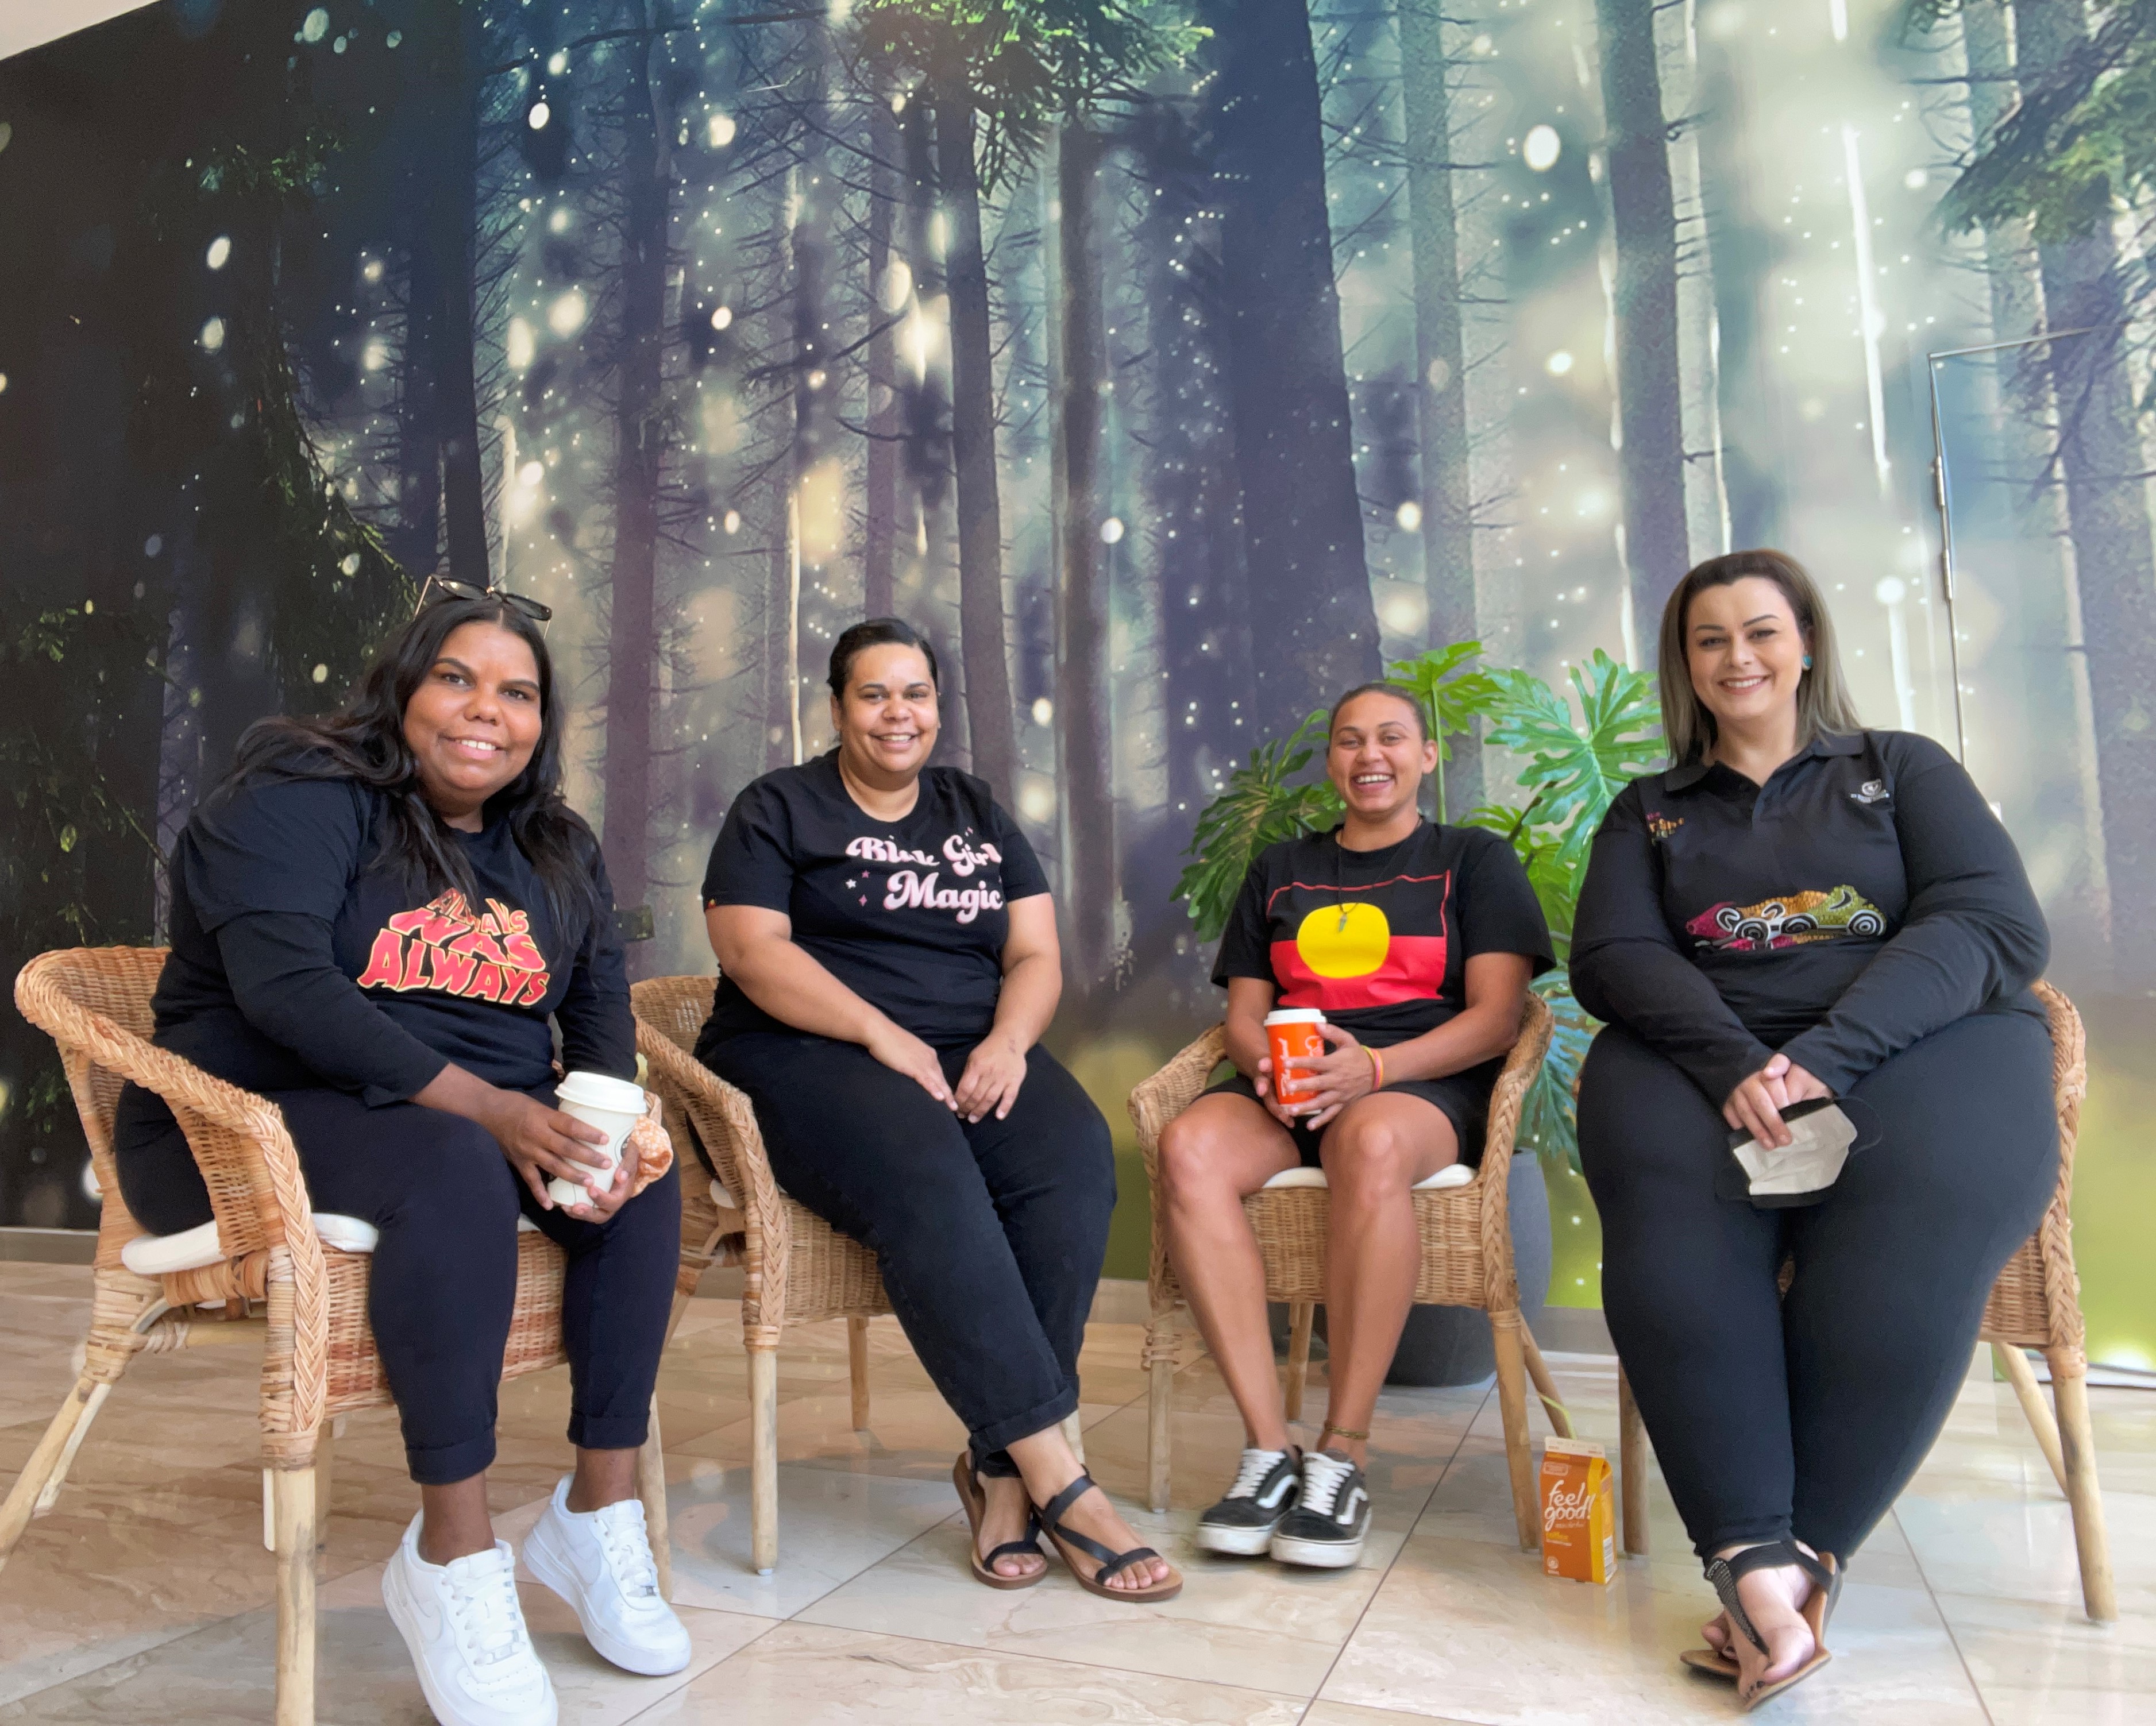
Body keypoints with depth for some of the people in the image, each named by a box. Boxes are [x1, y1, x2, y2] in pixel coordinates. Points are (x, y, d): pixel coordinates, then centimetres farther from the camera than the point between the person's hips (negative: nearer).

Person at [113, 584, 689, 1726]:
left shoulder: (557, 850, 13)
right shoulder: (298, 799, -8)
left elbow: (600, 1003, 10)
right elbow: (282, 986, -22)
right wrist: (477, 1101, -30)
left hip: (484, 1115, 6)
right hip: (254, 1118, -6)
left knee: (643, 1169, -20)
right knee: (456, 1169, -36)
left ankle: (599, 1514, -11)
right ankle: (453, 1558, -26)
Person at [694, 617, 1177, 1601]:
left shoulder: (978, 816, 21)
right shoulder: (778, 810, 9)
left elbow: (1037, 955, 12)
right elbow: (752, 949, -6)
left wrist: (1009, 1041, -10)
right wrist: (884, 1036, -17)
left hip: (972, 1053, 4)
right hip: (808, 1053, -3)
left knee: (1075, 1156, -28)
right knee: (924, 1176, -36)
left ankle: (1001, 1468, -22)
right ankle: (1059, 1481, -31)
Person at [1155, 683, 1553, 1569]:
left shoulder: (1474, 858, 13)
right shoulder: (1279, 870, 23)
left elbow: (1496, 1016, 1)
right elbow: (1243, 1014, 16)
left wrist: (1373, 1067, -17)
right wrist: (1268, 1066, -10)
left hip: (1423, 1084, -3)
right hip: (1285, 1087, 3)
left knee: (1372, 1143, -40)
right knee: (1188, 1145, -32)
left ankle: (1343, 1454, -28)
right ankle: (1268, 1446, -27)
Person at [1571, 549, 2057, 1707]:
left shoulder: (1904, 770, 18)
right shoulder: (1648, 811, 22)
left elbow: (1994, 926, 2)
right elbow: (1611, 955, 6)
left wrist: (1824, 1056, -16)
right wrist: (1731, 1062, -16)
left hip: (1917, 1044, 0)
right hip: (1699, 1060, 1)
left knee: (1907, 1238, -34)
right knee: (1676, 1224, -33)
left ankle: (1805, 1552, -20)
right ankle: (1759, 1563, -28)